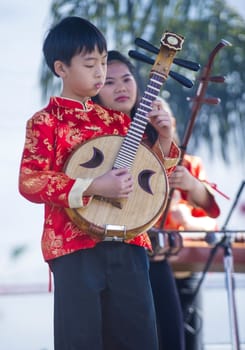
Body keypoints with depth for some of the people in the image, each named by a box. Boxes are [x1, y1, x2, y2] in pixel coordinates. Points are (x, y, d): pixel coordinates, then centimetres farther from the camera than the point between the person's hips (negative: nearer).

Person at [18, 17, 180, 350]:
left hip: (127, 243, 5)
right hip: (74, 248, -5)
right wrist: (93, 187, -20)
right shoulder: (45, 122, -1)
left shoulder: (116, 119, 15)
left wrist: (165, 137, 3)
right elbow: (30, 182, -13)